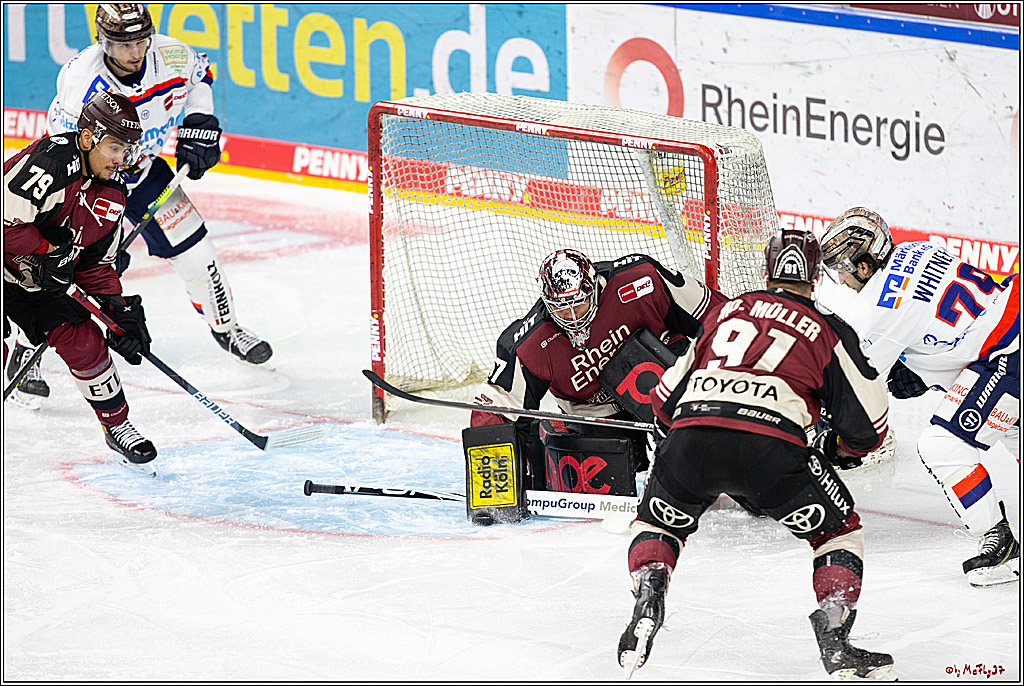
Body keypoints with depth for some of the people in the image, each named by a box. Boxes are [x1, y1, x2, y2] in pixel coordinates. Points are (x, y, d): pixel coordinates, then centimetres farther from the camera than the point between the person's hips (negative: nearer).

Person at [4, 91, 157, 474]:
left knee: (84, 342, 3)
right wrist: (46, 253, -26)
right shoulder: (50, 162, -26)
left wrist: (120, 310, -1)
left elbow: (96, 263, 9)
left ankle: (118, 427, 19)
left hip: (41, 282, 8)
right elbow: (7, 219, -30)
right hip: (7, 266, -8)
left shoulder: (112, 195, 2)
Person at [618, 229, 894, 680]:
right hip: (772, 447, -3)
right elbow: (868, 423, 16)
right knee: (838, 529, 19)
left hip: (691, 434, 3)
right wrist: (839, 450, 38)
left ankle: (648, 591, 3)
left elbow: (665, 401, 32)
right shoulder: (829, 331, 19)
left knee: (657, 521, 30)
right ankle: (834, 639, 3)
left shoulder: (724, 312, 29)